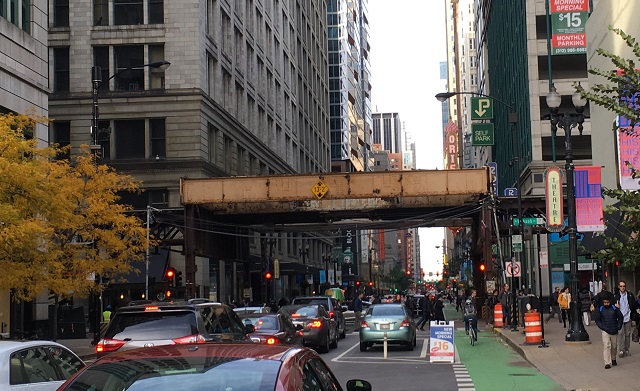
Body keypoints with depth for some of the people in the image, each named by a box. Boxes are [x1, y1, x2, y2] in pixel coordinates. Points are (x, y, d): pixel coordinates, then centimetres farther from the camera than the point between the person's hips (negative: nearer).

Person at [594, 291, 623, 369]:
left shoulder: (615, 308, 0)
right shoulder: (600, 309, -2)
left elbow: (621, 317, 8)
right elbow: (597, 320, 2)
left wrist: (619, 327, -2)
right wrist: (603, 328, -9)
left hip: (614, 331, 2)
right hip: (605, 332, -2)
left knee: (614, 346, 13)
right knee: (606, 346, -11)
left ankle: (613, 359, 36)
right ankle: (607, 363, -12)